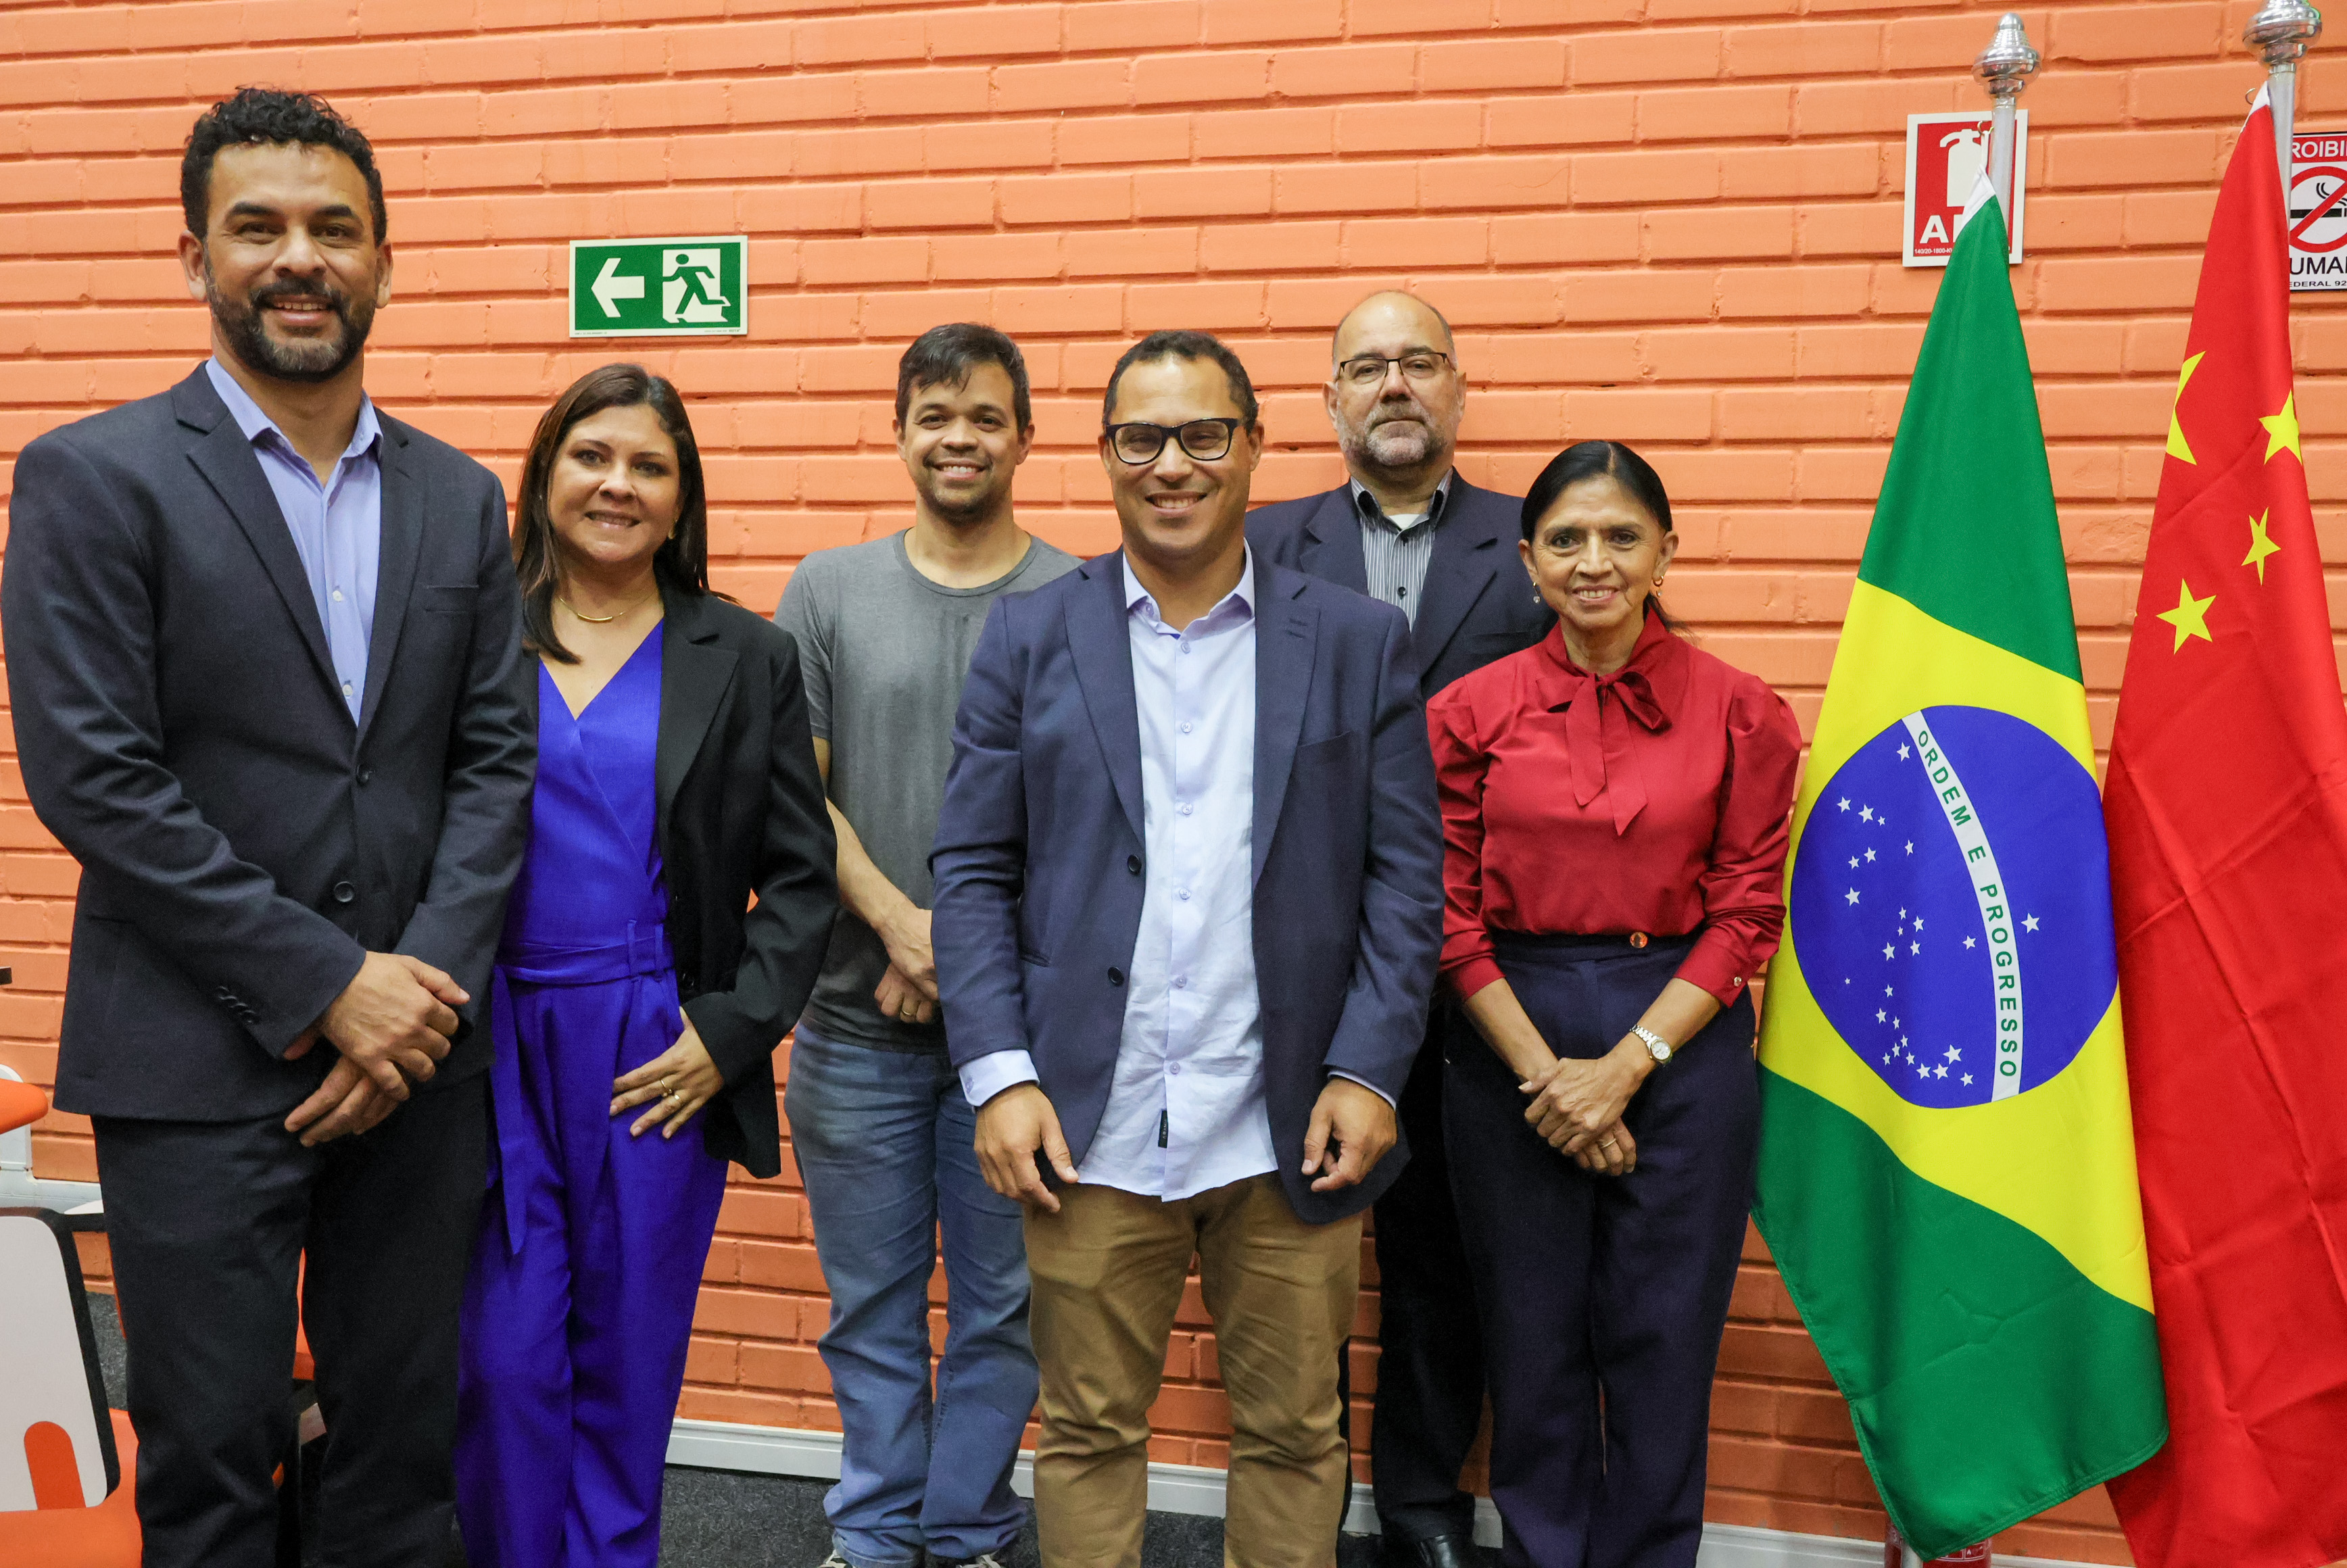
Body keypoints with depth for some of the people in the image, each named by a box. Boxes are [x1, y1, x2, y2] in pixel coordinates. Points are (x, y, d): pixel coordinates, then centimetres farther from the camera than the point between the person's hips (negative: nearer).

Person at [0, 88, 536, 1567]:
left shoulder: (460, 497, 9)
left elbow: (499, 760, 6)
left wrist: (427, 984, -8)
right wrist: (323, 985, -13)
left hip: (419, 1052, 4)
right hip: (200, 1066, -3)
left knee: (407, 1437, 13)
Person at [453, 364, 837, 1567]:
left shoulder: (748, 659, 4)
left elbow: (801, 873, 4)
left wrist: (731, 1031, -5)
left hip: (664, 1060, 0)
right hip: (491, 1048, 0)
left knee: (628, 1365, 9)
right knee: (505, 1359, 2)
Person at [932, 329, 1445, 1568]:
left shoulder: (1360, 643, 5)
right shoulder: (1030, 638, 5)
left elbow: (1406, 875, 3)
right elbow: (972, 871, 3)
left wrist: (1368, 1071, -6)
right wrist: (999, 1076, -6)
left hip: (1289, 1137, 0)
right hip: (1091, 1134, 0)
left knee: (1294, 1435, 13)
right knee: (1089, 1431, 12)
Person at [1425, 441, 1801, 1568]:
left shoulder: (1741, 713, -1)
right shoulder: (1471, 713, 1)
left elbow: (1746, 916, -2)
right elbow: (1450, 916, 0)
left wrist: (1624, 1065, -10)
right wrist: (1543, 1071, -8)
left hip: (1682, 1038, 0)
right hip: (1508, 1039, 1)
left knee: (1663, 1340, 9)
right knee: (1532, 1338, 11)